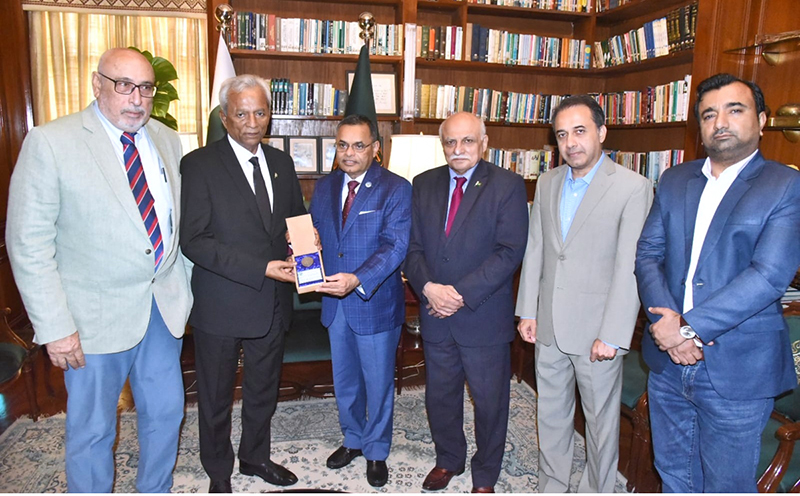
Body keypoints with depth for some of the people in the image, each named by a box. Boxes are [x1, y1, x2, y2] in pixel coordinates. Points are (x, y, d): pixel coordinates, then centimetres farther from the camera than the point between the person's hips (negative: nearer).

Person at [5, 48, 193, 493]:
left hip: (165, 307, 5)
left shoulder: (168, 141, 5)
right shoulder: (50, 143, -11)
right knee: (93, 429, 13)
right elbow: (29, 243, -12)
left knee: (165, 413, 19)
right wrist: (55, 326, -14)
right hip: (97, 317, -4)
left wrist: (185, 287, 7)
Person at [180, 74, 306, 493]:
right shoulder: (198, 165, -12)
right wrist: (261, 268, -25)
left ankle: (256, 457, 46)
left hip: (272, 301, 5)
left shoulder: (281, 163, 5)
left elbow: (297, 220, 15)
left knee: (264, 389, 22)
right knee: (216, 396, 15)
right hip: (221, 304, -5)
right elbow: (194, 240, -19)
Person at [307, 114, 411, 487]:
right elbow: (313, 235, 8)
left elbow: (395, 246, -22)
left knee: (378, 383, 12)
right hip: (335, 304, 5)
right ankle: (353, 439, 45)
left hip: (375, 304, -5)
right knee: (344, 381, 21)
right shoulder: (325, 187, 6)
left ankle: (376, 452, 35)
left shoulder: (396, 189, -12)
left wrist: (358, 280, -35)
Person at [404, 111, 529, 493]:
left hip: (484, 316, -3)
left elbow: (510, 252, -14)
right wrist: (428, 287, -15)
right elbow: (412, 246, 3)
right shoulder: (423, 185, 6)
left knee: (489, 401, 12)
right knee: (439, 396, 18)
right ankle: (448, 459, 43)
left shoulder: (508, 186, -8)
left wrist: (462, 294, -19)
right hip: (435, 315, 4)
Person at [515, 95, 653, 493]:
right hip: (548, 326, 5)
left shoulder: (634, 188, -11)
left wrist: (612, 336, -17)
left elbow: (630, 268, -15)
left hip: (597, 331, -5)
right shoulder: (547, 183, 7)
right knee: (550, 415, 18)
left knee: (601, 420, 13)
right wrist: (527, 311, 6)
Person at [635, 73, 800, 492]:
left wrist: (690, 327, -21)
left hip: (736, 369, -4)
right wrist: (664, 323, -15)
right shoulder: (674, 180, 8)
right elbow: (647, 253, 1)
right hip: (668, 362, 5)